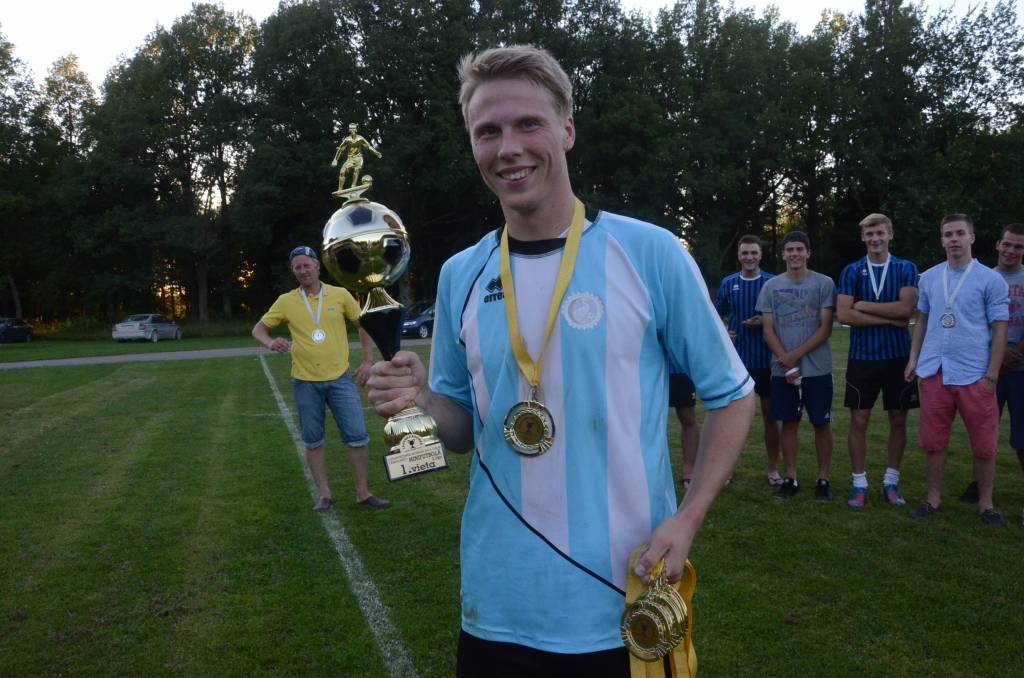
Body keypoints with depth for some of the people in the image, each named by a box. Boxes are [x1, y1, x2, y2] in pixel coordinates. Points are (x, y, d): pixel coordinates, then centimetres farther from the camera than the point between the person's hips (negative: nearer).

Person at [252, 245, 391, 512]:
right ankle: (324, 494, 21)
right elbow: (258, 329, 7)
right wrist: (270, 343, -16)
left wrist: (367, 362, 4)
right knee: (314, 441, 8)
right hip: (305, 382, 1)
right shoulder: (286, 301, 1)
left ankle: (363, 492, 12)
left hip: (340, 378, 0)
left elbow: (363, 324, 9)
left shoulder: (340, 294, -1)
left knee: (358, 436, -1)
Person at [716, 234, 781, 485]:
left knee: (770, 415, 7)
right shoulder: (728, 283, 4)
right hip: (736, 359, 1)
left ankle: (773, 469, 19)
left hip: (766, 360, -1)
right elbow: (717, 316, 11)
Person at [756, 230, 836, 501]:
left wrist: (795, 355, -12)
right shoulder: (771, 286, 6)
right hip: (782, 369, 2)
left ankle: (823, 479, 15)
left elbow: (825, 328, -5)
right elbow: (768, 330, 3)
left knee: (822, 424, 4)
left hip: (817, 369, -2)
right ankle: (791, 478, 17)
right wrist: (786, 363, -8)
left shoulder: (824, 284, -1)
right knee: (789, 423, 8)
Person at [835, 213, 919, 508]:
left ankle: (891, 482, 21)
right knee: (859, 420, 2)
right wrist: (890, 319, -12)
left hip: (898, 355, 1)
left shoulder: (906, 269, 2)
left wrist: (863, 305, -11)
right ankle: (859, 484, 13)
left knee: (898, 419, 8)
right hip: (862, 357, 0)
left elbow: (906, 308, -14)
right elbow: (844, 315, -10)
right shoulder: (851, 271, 2)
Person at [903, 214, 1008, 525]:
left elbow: (1000, 329, -3)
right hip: (934, 372, 3)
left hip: (974, 375, -3)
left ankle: (985, 503, 21)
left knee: (984, 445, 5)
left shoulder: (991, 280, -2)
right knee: (933, 441, 8)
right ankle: (934, 499, 21)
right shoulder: (929, 277, 9)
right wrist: (913, 359, 9)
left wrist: (992, 375, -8)